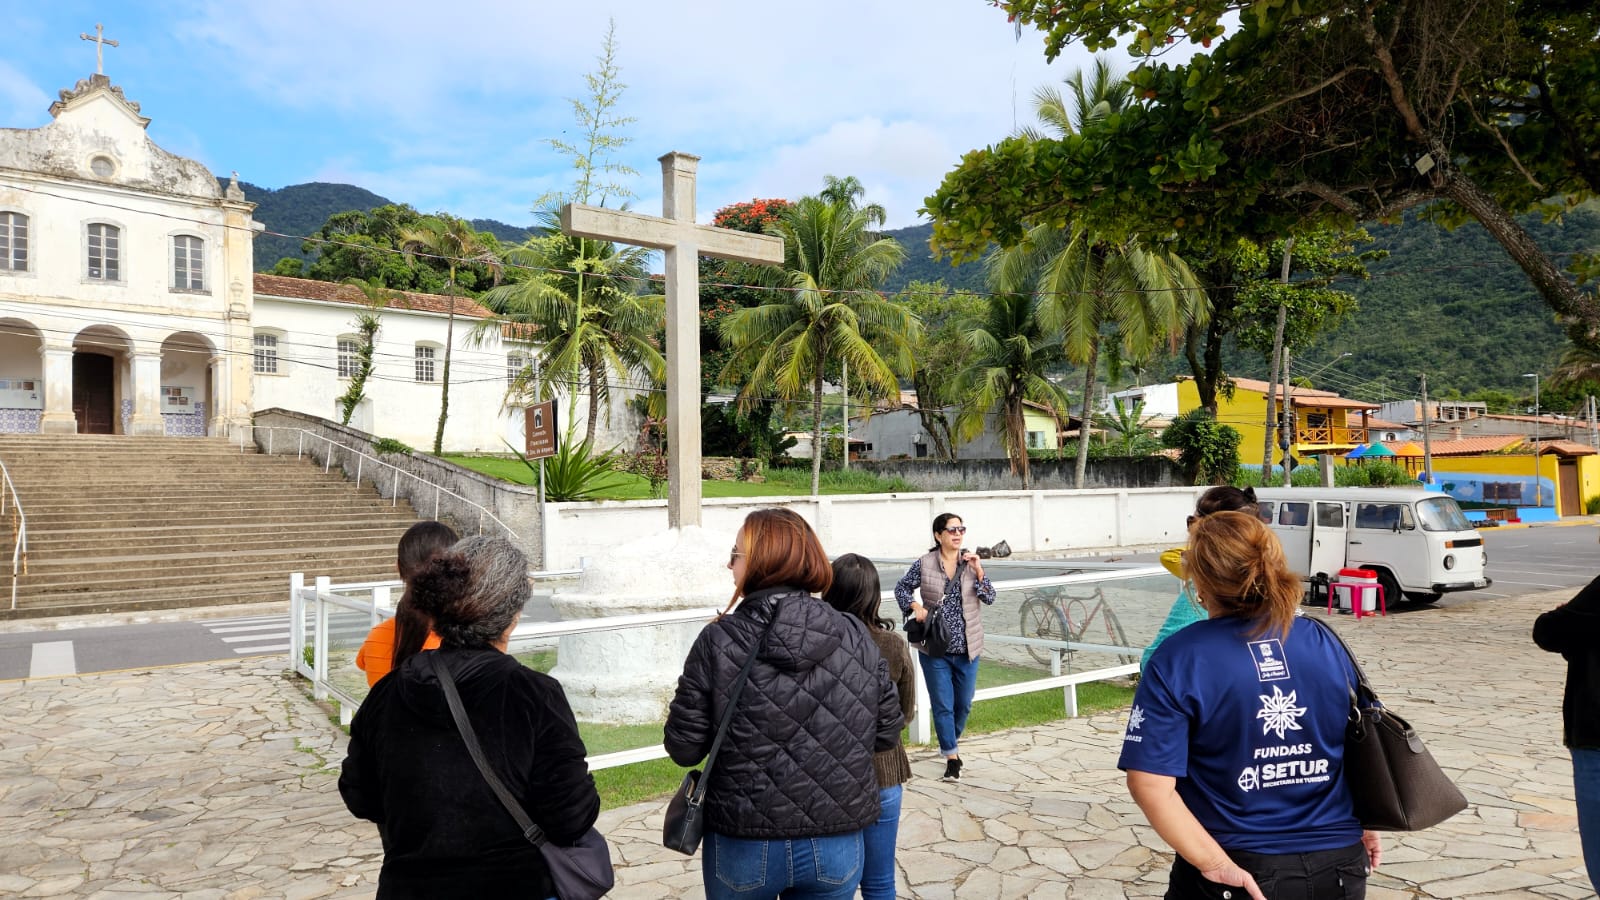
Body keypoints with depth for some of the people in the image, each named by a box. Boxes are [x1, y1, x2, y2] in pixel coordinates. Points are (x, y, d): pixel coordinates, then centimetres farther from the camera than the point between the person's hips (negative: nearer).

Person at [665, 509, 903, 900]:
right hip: (836, 847, 2)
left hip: (744, 848, -1)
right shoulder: (856, 636, -8)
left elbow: (684, 749, -10)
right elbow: (887, 734, 1)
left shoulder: (717, 641, -14)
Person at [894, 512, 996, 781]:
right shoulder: (924, 564, -6)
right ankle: (951, 756, 15)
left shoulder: (972, 562, 1)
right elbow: (901, 588, 4)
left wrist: (978, 571, -16)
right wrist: (915, 606, -13)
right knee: (942, 704, 1)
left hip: (967, 648, 3)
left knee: (964, 703, 14)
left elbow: (990, 597, -2)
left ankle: (950, 743, 39)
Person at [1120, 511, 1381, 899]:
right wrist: (1364, 827, 21)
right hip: (1339, 865, 4)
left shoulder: (1178, 659, -16)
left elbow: (1150, 784, -23)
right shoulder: (1325, 642, -4)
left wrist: (1215, 864, -18)